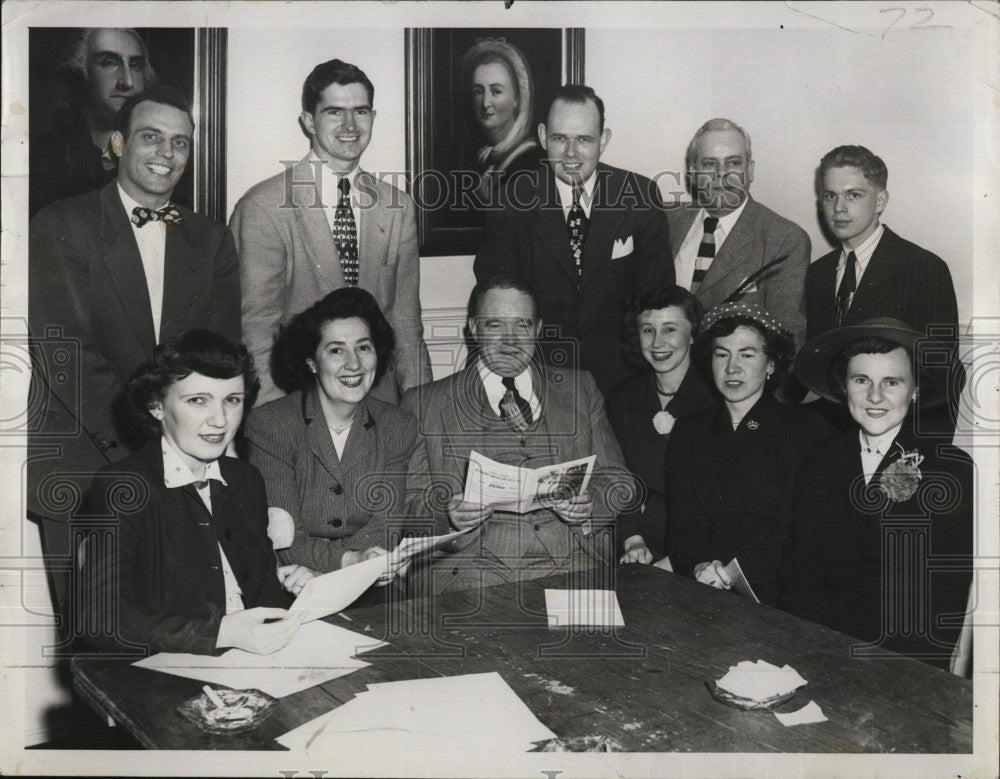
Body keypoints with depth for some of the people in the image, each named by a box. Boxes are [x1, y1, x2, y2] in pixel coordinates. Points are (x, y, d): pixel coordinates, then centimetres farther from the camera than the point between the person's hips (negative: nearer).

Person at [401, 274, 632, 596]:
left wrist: (588, 505, -4)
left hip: (572, 570, 2)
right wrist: (448, 514, -14)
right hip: (469, 574, -2)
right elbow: (409, 501, 8)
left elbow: (618, 482, 18)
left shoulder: (579, 390, 20)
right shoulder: (423, 404, 12)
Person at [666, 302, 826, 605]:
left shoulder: (806, 429, 5)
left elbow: (795, 531, -4)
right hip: (698, 597, 3)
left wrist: (721, 572, -16)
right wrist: (699, 566, -16)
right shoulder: (688, 432, 16)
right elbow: (685, 522, 8)